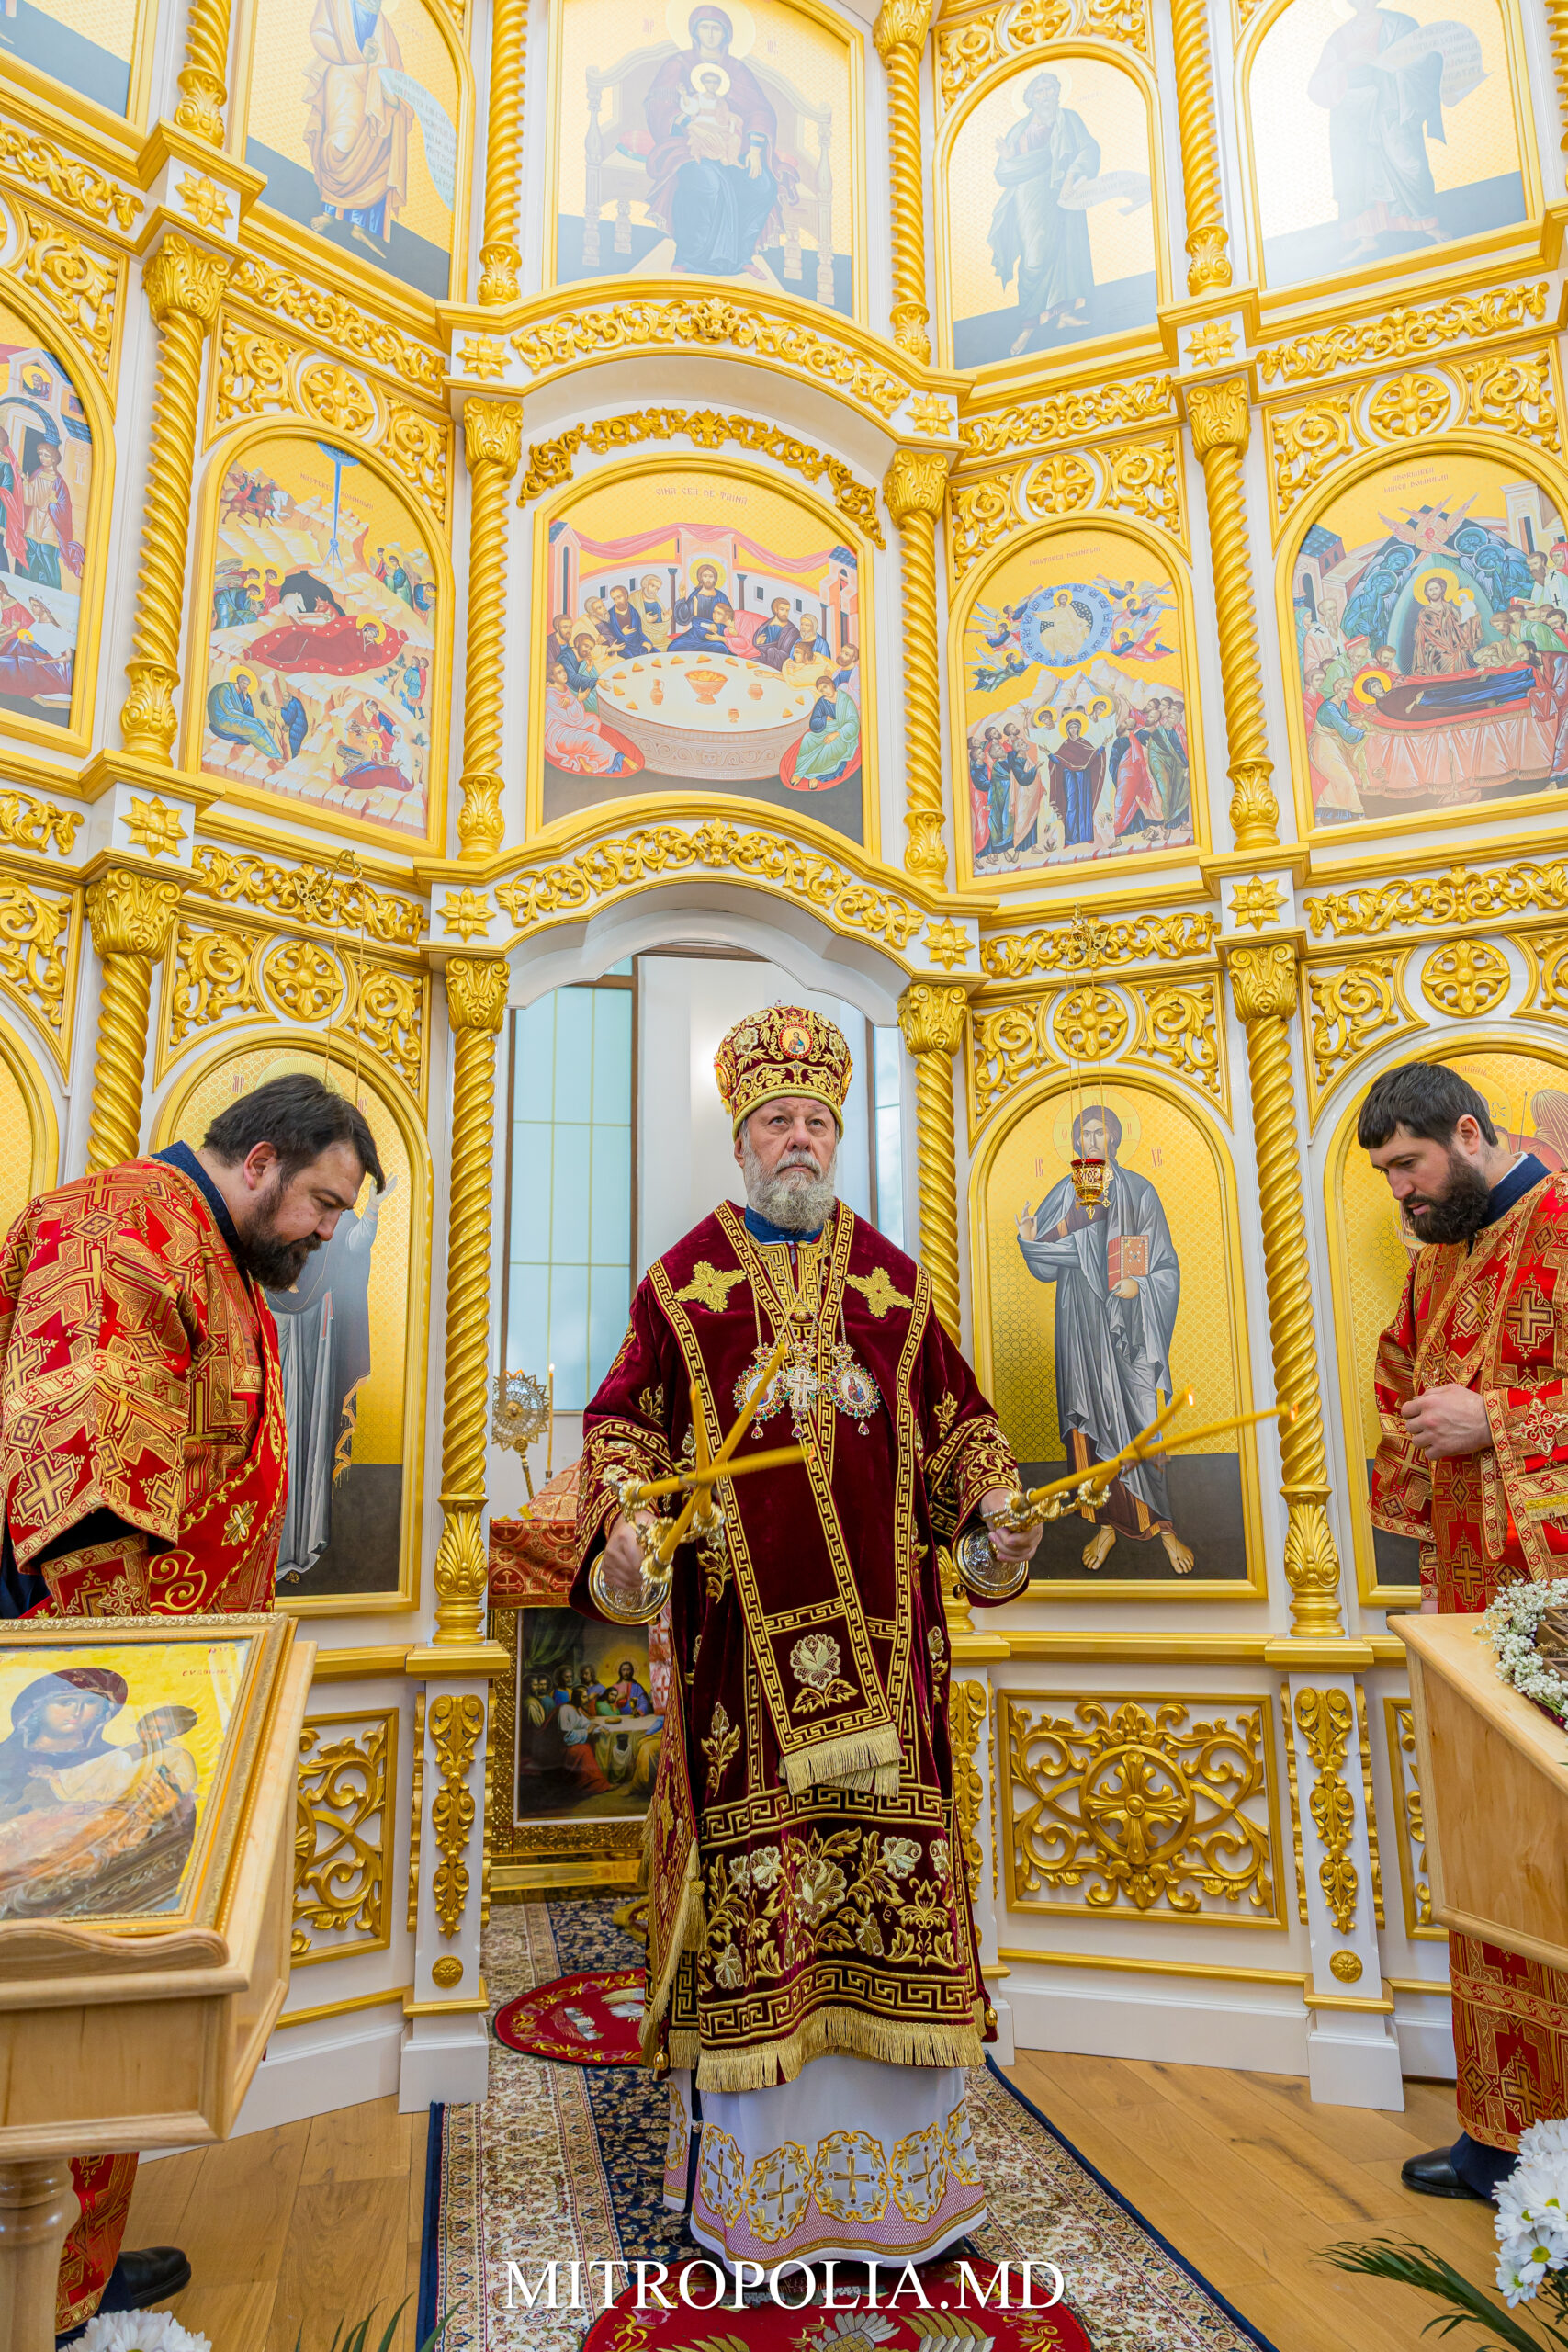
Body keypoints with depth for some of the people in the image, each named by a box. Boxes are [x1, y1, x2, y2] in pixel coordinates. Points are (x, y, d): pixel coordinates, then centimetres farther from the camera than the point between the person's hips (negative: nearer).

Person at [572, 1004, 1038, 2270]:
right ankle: (757, 2170, 17)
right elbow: (629, 1421, 4)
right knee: (752, 1853, 1)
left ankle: (893, 2159, 21)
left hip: (876, 1637, 2)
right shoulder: (687, 1277, 6)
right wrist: (622, 1523, -12)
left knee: (890, 1849, 5)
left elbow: (955, 1416, 14)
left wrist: (1000, 1510, -1)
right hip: (744, 1634, -2)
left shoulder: (892, 1278, 12)